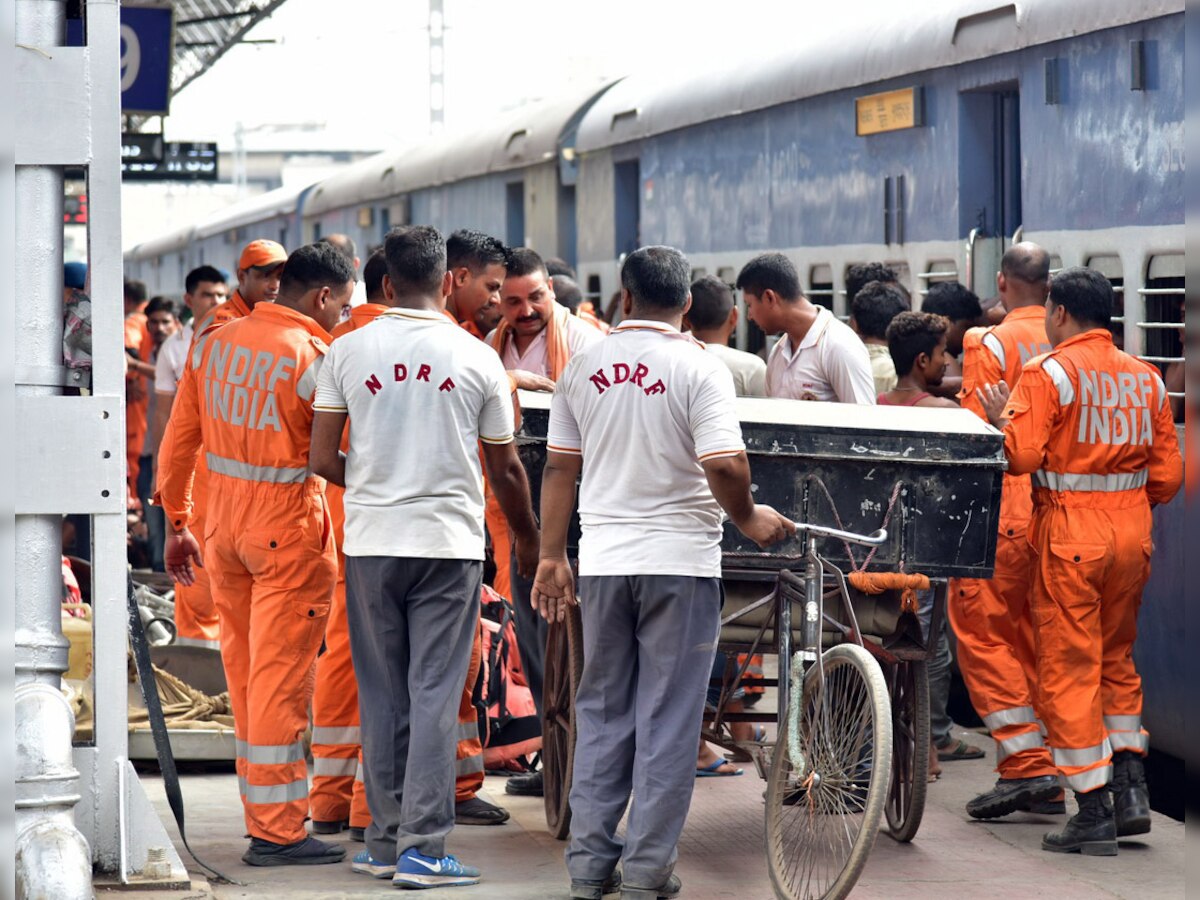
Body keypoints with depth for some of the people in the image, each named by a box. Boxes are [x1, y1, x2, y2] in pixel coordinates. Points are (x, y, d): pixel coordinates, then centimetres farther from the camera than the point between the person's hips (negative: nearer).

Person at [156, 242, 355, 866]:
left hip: (223, 519, 6)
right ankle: (278, 831, 1)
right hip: (288, 524, -6)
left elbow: (178, 441, 11)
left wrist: (176, 522, 19)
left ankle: (263, 814, 23)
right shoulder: (313, 357, -13)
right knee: (281, 676, -2)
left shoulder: (213, 343, 6)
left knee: (243, 672, 14)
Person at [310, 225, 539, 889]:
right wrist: (527, 539, 21)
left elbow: (323, 458, 0)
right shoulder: (477, 359, -2)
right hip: (449, 541, -2)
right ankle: (422, 848, -3)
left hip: (371, 539, 2)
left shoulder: (348, 352, 0)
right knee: (434, 694, 0)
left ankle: (385, 842, 16)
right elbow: (505, 470, 5)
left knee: (382, 693, 10)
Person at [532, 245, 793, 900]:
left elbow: (559, 468, 8)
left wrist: (551, 558, 15)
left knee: (601, 712, 13)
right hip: (679, 559, -4)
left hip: (603, 559, 4)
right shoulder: (698, 368, -9)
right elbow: (723, 465, -18)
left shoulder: (585, 366, 5)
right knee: (667, 718, 3)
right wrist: (748, 518, 1)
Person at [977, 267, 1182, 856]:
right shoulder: (1146, 379, 8)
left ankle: (1094, 812, 0)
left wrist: (999, 419, 3)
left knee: (1068, 669, 1)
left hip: (1071, 532, -6)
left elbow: (1022, 456, -16)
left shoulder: (1049, 372, -9)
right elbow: (1168, 474, 7)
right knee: (1117, 658, 21)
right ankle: (1131, 789, 14)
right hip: (1132, 531, 6)